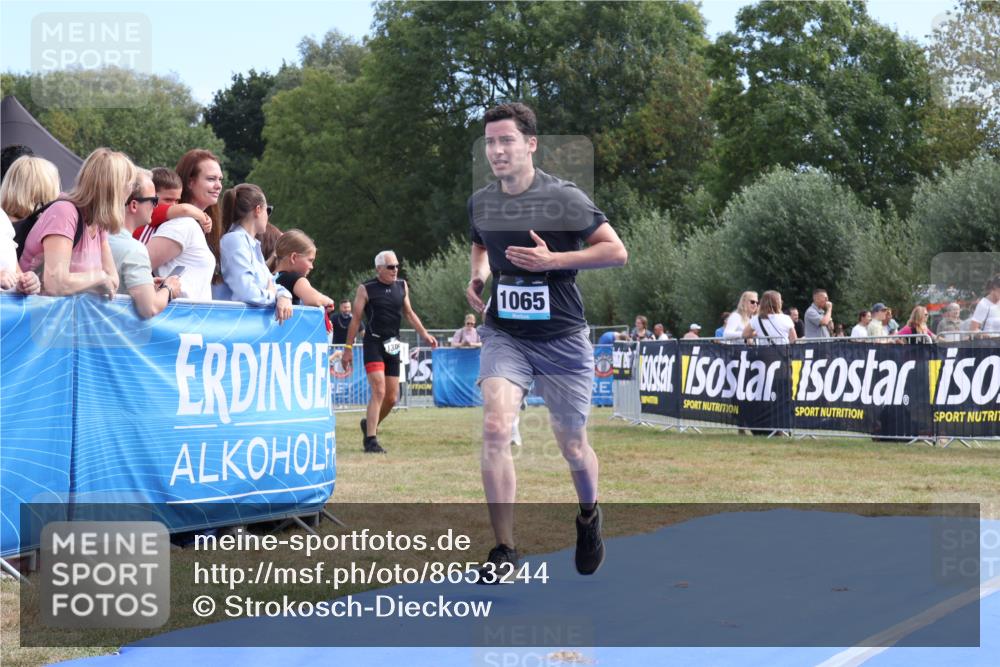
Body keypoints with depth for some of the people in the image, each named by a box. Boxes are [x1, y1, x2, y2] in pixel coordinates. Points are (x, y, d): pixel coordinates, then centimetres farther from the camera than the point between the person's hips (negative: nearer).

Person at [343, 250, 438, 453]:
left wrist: (424, 334, 11)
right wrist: (348, 348, -4)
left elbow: (409, 313, 21)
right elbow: (355, 319, -2)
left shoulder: (402, 286, 10)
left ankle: (369, 424, 33)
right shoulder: (366, 289, -5)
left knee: (392, 397, 8)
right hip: (373, 343, -6)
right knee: (379, 391, -17)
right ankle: (371, 441, -14)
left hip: (393, 346, 6)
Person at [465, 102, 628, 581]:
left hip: (562, 338, -2)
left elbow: (617, 251, -8)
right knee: (495, 427, -20)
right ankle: (503, 549, -12)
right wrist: (477, 275, 2)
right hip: (503, 334, 3)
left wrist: (553, 260, -19)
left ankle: (589, 515, 42)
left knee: (572, 448, 8)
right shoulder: (481, 202, 3)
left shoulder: (564, 198, -12)